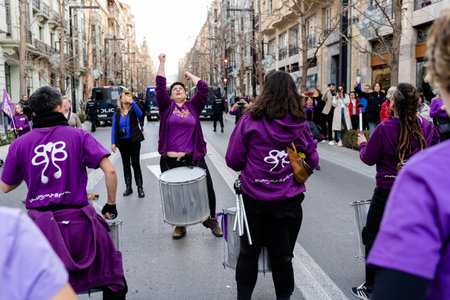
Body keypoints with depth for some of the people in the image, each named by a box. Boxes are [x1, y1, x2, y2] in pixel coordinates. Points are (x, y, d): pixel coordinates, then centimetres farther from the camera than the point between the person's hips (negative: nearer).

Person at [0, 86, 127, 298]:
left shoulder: (20, 144, 2)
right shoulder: (79, 136, -2)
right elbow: (109, 171, -10)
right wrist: (111, 205, 2)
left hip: (40, 225, 2)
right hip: (78, 221, -2)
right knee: (111, 281, 15)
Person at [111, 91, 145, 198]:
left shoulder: (133, 110, 0)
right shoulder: (117, 113, 5)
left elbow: (140, 114, -23)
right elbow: (114, 128, 3)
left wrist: (132, 102, -32)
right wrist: (113, 143, -4)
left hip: (134, 141, -3)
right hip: (122, 142, 3)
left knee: (136, 164, -4)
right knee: (126, 164, 11)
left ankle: (140, 188, 3)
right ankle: (128, 187, 20)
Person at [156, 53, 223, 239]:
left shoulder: (193, 106, 10)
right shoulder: (167, 106, 7)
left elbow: (204, 89, 4)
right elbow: (160, 86, -1)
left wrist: (190, 75, 15)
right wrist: (162, 63, 0)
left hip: (193, 158, 1)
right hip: (170, 160, 0)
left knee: (207, 188, -2)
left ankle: (211, 220, 20)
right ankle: (180, 226, 25)